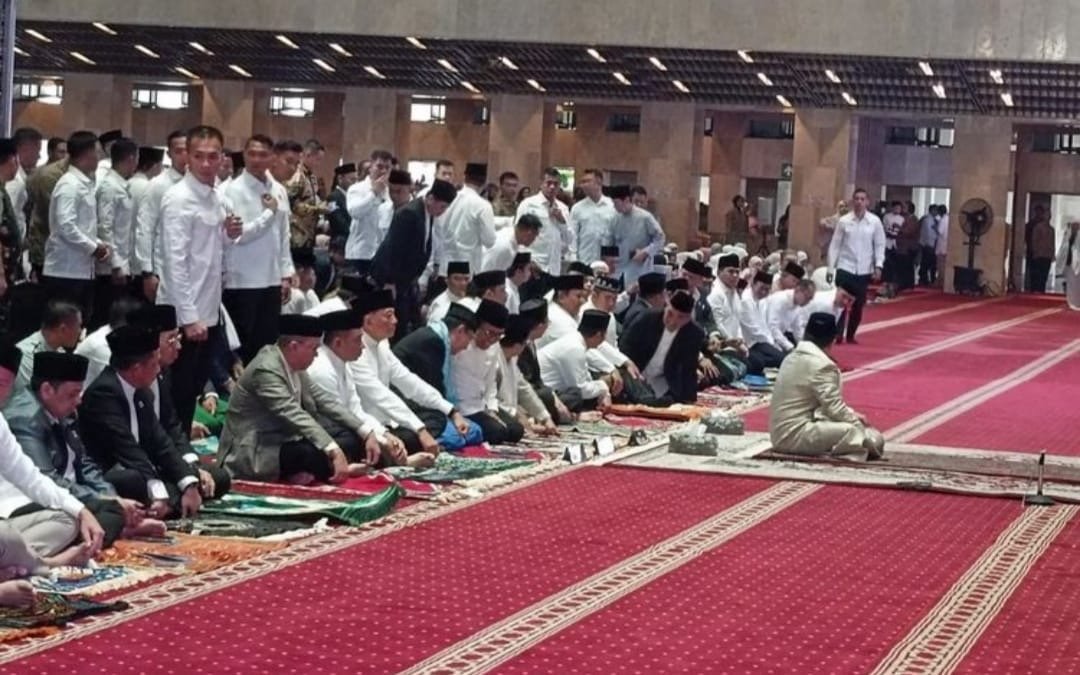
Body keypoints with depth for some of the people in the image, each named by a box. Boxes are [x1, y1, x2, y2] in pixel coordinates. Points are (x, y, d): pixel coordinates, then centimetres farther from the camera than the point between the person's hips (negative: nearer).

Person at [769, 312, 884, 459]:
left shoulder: (793, 357, 14)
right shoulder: (821, 365, -15)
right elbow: (835, 409, -16)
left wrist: (853, 415, 16)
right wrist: (859, 423, -1)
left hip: (782, 434, 10)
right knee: (874, 439, -15)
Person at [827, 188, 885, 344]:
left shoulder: (875, 221, -2)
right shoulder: (843, 221, -3)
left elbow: (880, 245, 3)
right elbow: (835, 245, 1)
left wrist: (878, 265, -7)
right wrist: (830, 268, -1)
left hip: (864, 270, 1)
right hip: (845, 267, -1)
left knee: (858, 305, 9)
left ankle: (851, 335, 22)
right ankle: (838, 334, -5)